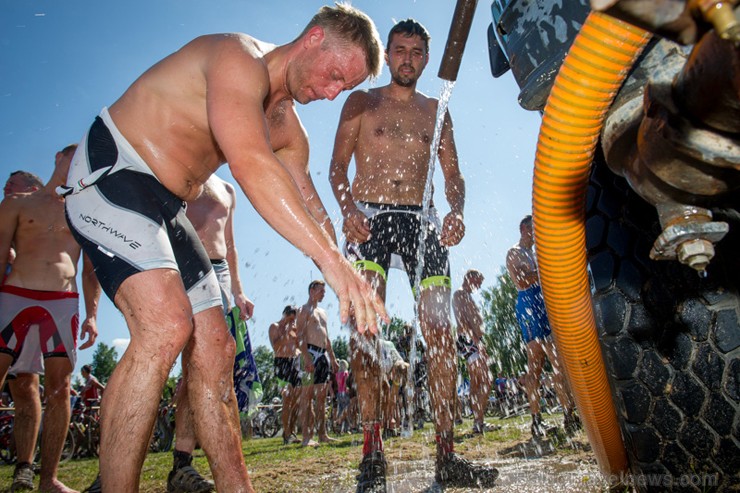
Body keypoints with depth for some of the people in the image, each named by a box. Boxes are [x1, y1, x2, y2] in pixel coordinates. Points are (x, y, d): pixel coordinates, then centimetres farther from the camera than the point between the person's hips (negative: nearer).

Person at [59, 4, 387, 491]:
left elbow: (306, 211, 10)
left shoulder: (288, 128, 10)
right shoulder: (239, 57, -17)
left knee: (214, 351, 3)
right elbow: (250, 164, -35)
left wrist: (351, 288, 0)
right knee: (166, 326, -29)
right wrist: (333, 260, -41)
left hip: (166, 208, 9)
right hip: (110, 175, -8)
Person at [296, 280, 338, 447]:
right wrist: (306, 357, -23)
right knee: (307, 395, -8)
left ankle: (322, 434, 14)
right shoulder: (304, 310, -2)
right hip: (311, 353, -8)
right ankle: (307, 436, -7)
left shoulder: (322, 312, 24)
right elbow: (301, 335, -13)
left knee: (321, 396, 9)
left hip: (324, 354, 9)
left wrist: (332, 357, 19)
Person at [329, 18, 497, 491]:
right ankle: (372, 452, -10)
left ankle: (446, 453, 1)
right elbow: (338, 166, 5)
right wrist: (348, 208, -16)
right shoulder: (361, 102, 14)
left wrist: (457, 211, -8)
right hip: (371, 217, -2)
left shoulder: (436, 112, 21)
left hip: (421, 219, 3)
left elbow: (453, 174, 15)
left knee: (440, 330, -7)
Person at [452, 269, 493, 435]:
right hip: (467, 340, -10)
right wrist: (477, 340, -22)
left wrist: (480, 344, 19)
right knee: (486, 381, -16)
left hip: (475, 341, 10)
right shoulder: (459, 294, -5)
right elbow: (463, 320, -16)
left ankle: (477, 421, 12)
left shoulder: (467, 296, 26)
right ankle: (479, 422, -17)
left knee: (476, 383, 9)